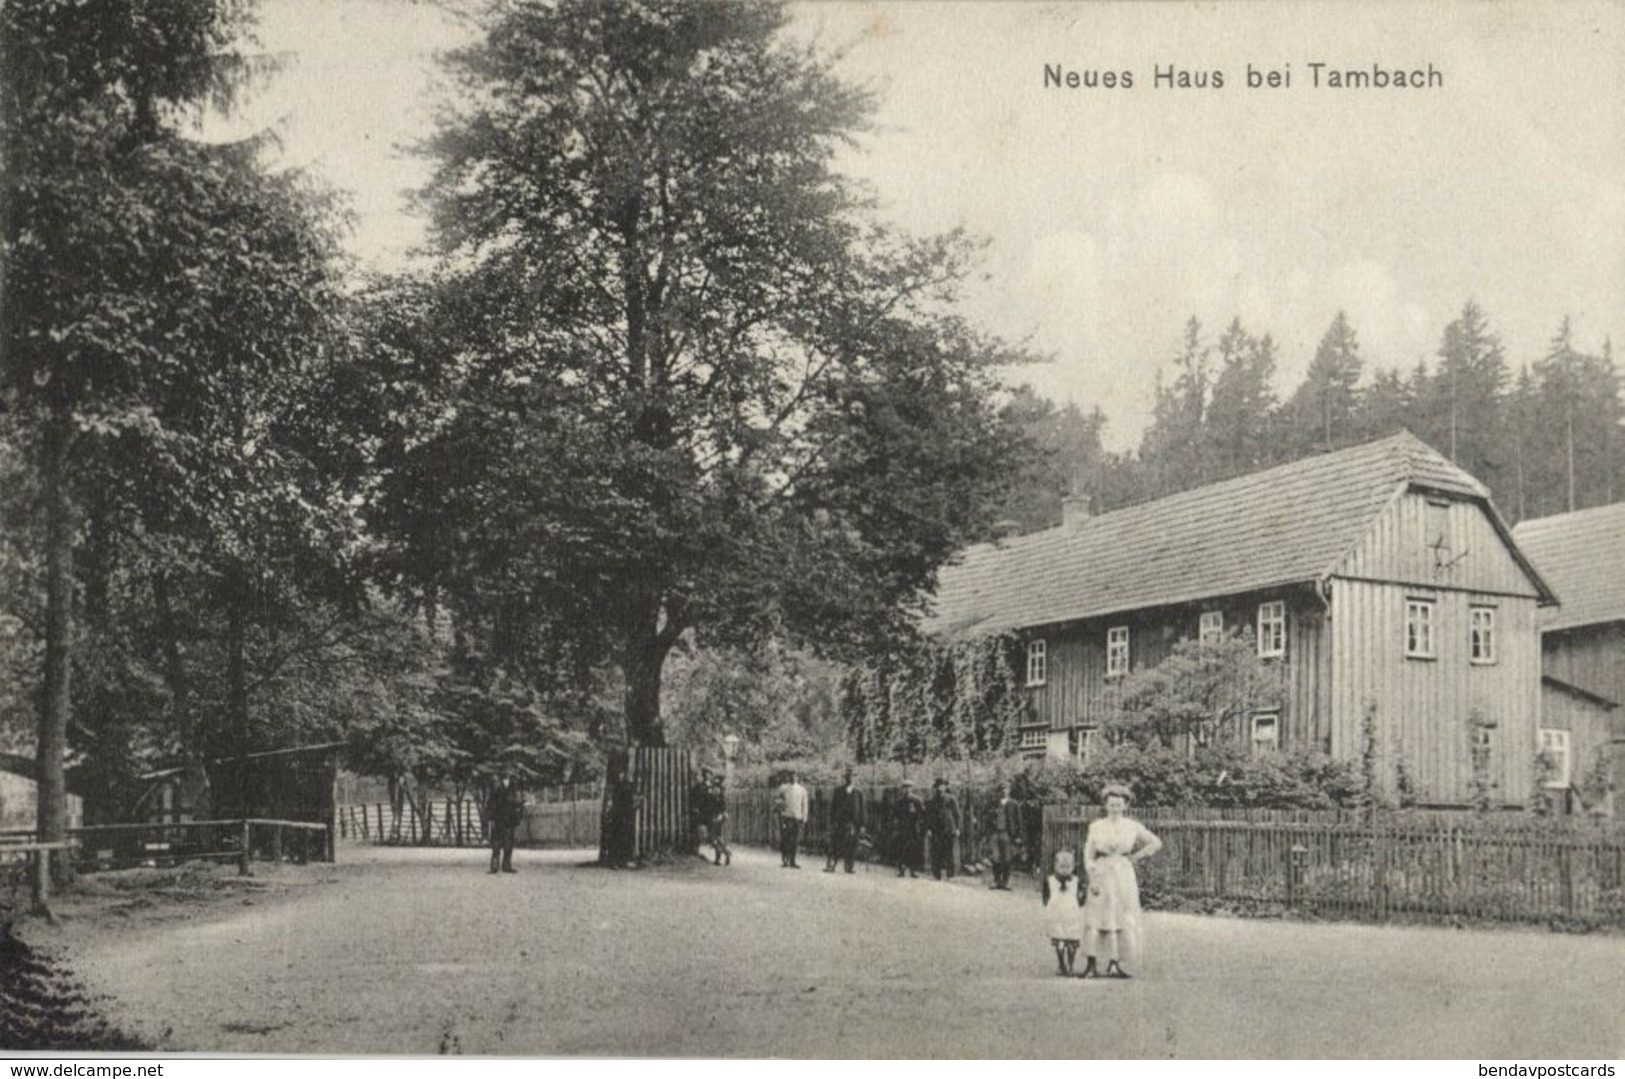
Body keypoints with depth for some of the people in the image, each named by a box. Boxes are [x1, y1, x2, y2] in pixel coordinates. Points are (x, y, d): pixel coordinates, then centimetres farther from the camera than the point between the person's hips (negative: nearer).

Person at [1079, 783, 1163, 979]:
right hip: (1102, 875, -1)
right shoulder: (1096, 827, 2)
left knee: (1122, 919, -1)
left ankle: (1114, 964, 4)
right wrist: (1093, 879, -9)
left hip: (1124, 876, 2)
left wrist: (1137, 856, 4)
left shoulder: (1133, 827, 5)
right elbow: (1088, 855, 0)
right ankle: (1090, 963, -3)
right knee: (1097, 918, -5)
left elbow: (1156, 843, 13)